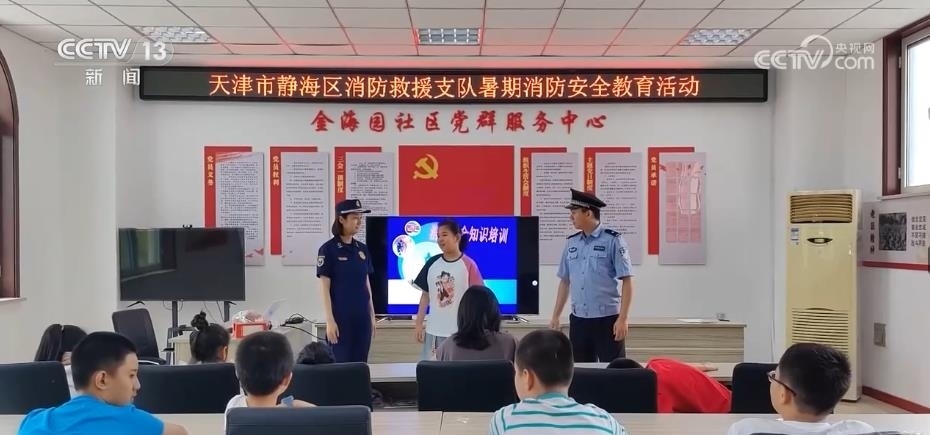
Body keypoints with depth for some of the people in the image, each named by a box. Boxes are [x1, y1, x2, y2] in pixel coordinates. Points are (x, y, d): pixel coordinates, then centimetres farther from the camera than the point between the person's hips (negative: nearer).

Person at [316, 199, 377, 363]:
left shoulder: (362, 249, 9)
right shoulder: (328, 249, -8)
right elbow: (324, 288, -9)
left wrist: (372, 315, 12)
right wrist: (330, 320, -14)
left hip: (362, 318, 5)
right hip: (341, 318, -5)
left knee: (360, 364, 9)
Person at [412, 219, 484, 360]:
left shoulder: (468, 264, -7)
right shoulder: (432, 263, 4)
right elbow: (425, 295, 9)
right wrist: (418, 324, 7)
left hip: (460, 331, -4)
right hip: (433, 330, 4)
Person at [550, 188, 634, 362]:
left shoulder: (613, 240, -7)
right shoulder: (571, 243, 8)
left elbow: (627, 281, -8)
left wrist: (623, 319, -13)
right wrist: (556, 316, 13)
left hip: (607, 319, -5)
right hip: (578, 320, 5)